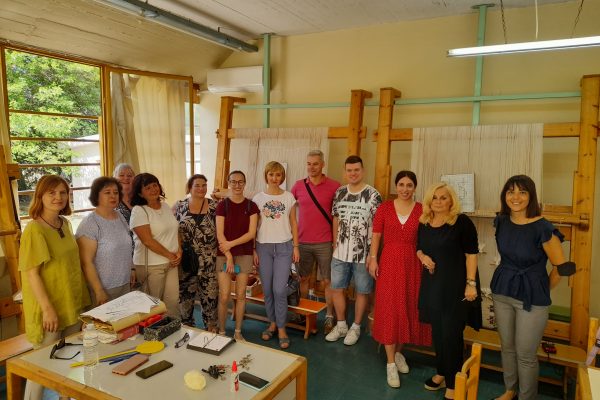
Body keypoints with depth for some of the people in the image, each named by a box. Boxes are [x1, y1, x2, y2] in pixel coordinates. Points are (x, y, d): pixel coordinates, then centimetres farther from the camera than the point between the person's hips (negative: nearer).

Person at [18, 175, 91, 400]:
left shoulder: (65, 224, 5)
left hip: (73, 303, 7)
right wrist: (47, 309, -20)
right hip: (49, 308, -7)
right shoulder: (34, 230, -17)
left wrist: (83, 297, 13)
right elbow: (31, 273, -18)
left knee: (70, 359, 18)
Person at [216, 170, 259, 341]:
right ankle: (221, 332, 16)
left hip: (245, 254, 1)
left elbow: (251, 233, -5)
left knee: (241, 295, 6)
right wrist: (229, 257, -12)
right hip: (224, 255, -1)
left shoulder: (251, 206, 1)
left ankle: (238, 332, 21)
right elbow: (220, 234, -7)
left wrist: (231, 243, -14)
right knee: (224, 296, -2)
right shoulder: (222, 205, -2)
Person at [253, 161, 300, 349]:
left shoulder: (289, 197, 3)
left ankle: (281, 328, 9)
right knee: (267, 289, 6)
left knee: (279, 290, -6)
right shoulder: (258, 198, 3)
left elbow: (293, 223, 7)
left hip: (284, 246, -1)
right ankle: (272, 322, 25)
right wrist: (253, 250, 0)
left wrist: (295, 247, 2)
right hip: (263, 247, 1)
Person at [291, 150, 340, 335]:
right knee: (303, 278, 14)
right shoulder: (298, 185, 2)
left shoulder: (334, 186, -6)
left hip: (325, 243, -3)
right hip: (302, 242, 3)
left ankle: (329, 317, 19)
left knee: (328, 281, 5)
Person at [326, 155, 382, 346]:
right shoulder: (339, 193, 5)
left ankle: (356, 327, 28)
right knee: (336, 288, 12)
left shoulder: (373, 195, -9)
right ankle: (341, 325, 31)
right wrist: (335, 244, 8)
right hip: (341, 253, 4)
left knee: (362, 291, 9)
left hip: (363, 254, -4)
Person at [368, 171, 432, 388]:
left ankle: (399, 352, 34)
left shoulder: (422, 210, 0)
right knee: (389, 310, 1)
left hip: (412, 264, 1)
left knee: (408, 309, 11)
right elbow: (376, 235, 2)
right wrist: (373, 258, -5)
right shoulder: (384, 208, 1)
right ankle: (391, 363, 12)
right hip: (389, 262, -1)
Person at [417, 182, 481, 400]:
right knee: (437, 331, 16)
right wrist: (422, 257, -5)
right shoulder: (424, 223, 5)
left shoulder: (462, 222, -11)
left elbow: (471, 254, -12)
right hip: (432, 283, 6)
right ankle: (441, 373, 34)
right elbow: (419, 248, 17)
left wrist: (471, 283, -17)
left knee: (451, 333, 2)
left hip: (456, 285, -5)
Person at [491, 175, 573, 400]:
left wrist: (541, 290, 2)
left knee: (525, 354, 7)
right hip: (502, 291, 5)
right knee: (507, 347, 19)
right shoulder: (501, 221, -3)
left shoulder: (542, 228, -21)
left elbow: (561, 267, -10)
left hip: (532, 297, -5)